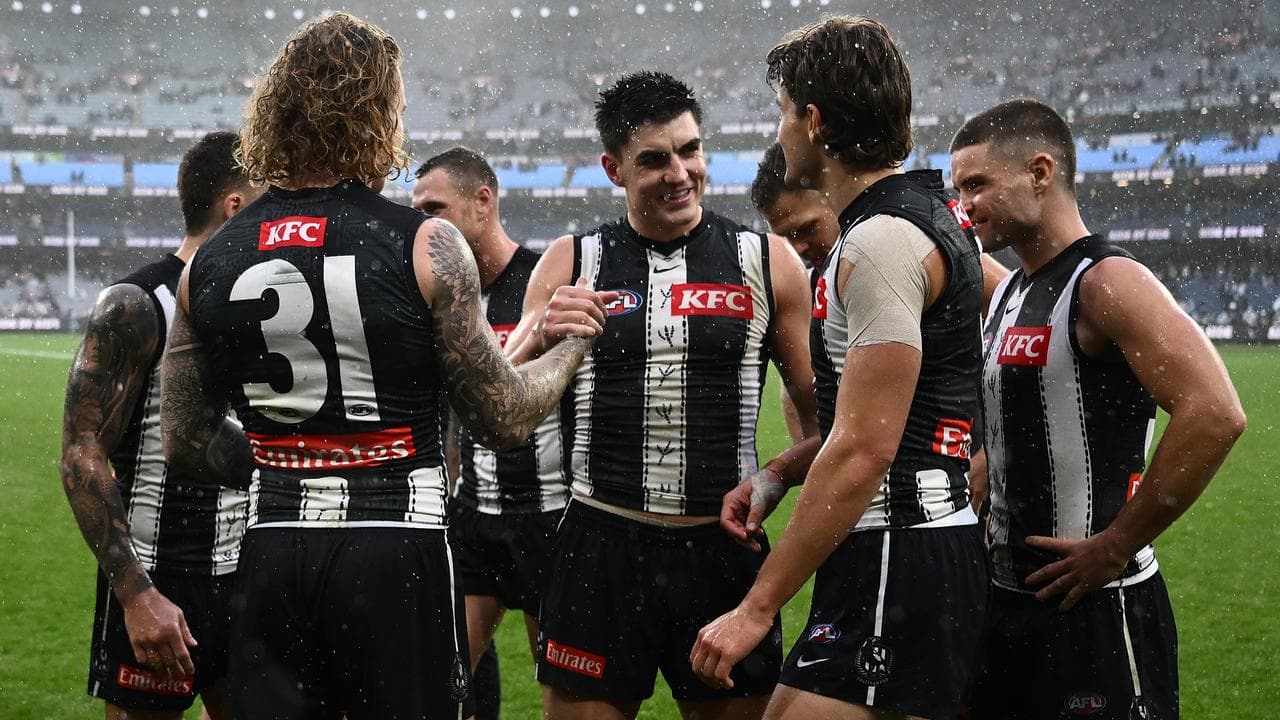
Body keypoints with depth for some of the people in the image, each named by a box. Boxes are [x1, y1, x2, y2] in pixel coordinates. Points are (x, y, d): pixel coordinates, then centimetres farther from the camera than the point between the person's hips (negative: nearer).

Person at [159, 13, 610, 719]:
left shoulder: (209, 263, 3)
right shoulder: (425, 246, -10)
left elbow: (187, 440, 10)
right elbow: (503, 419, -4)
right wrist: (573, 340, 13)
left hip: (271, 552, 4)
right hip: (396, 553, -4)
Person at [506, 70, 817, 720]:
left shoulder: (766, 263, 4)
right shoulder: (569, 265, 4)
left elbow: (822, 416, 9)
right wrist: (541, 342, -16)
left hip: (724, 547, 0)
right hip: (601, 546, 0)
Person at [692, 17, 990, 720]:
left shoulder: (882, 241, -15)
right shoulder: (927, 216, 17)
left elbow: (864, 450, -21)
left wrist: (757, 607, -19)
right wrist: (778, 475, 13)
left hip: (893, 564, -10)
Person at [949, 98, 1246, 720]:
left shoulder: (1106, 283, -14)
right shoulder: (1007, 294, 14)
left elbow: (1215, 415, -26)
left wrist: (1116, 547, -21)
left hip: (1094, 610, -9)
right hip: (1008, 600, 9)